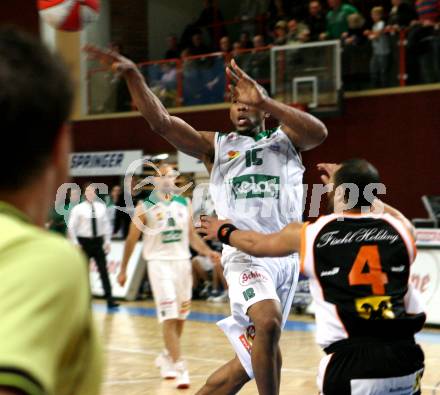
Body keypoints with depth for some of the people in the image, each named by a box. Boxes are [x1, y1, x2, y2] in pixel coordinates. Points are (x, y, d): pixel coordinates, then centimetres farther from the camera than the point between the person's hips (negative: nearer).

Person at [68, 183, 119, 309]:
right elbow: (71, 227, -4)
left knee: (104, 270, -2)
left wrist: (107, 241, 4)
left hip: (98, 241, 2)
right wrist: (75, 243, -8)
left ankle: (109, 300, -3)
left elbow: (106, 224, 9)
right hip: (84, 242, -2)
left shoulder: (101, 207, 2)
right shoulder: (78, 209, -6)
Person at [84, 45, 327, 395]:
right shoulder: (216, 146, 10)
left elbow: (319, 133, -13)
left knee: (252, 358, 7)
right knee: (268, 323, -30)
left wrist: (265, 101, -25)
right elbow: (161, 122, -3)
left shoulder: (286, 139, 11)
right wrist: (133, 75, -17)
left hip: (287, 256, 3)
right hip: (246, 252, -3)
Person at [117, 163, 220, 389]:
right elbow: (132, 240, 3)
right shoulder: (145, 208, -3)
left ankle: (167, 357, 34)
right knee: (169, 317, -13)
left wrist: (207, 252, -5)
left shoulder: (184, 205, 9)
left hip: (182, 262, 5)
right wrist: (123, 269, 6)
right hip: (159, 263, -5)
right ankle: (179, 368, -16)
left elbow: (192, 236, 12)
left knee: (180, 317, 12)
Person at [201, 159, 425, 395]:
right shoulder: (402, 231, 7)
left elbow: (257, 244, 25)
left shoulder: (311, 234, 4)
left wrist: (223, 232, 45)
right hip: (403, 361, 2)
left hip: (350, 363, -2)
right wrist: (358, 187, 48)